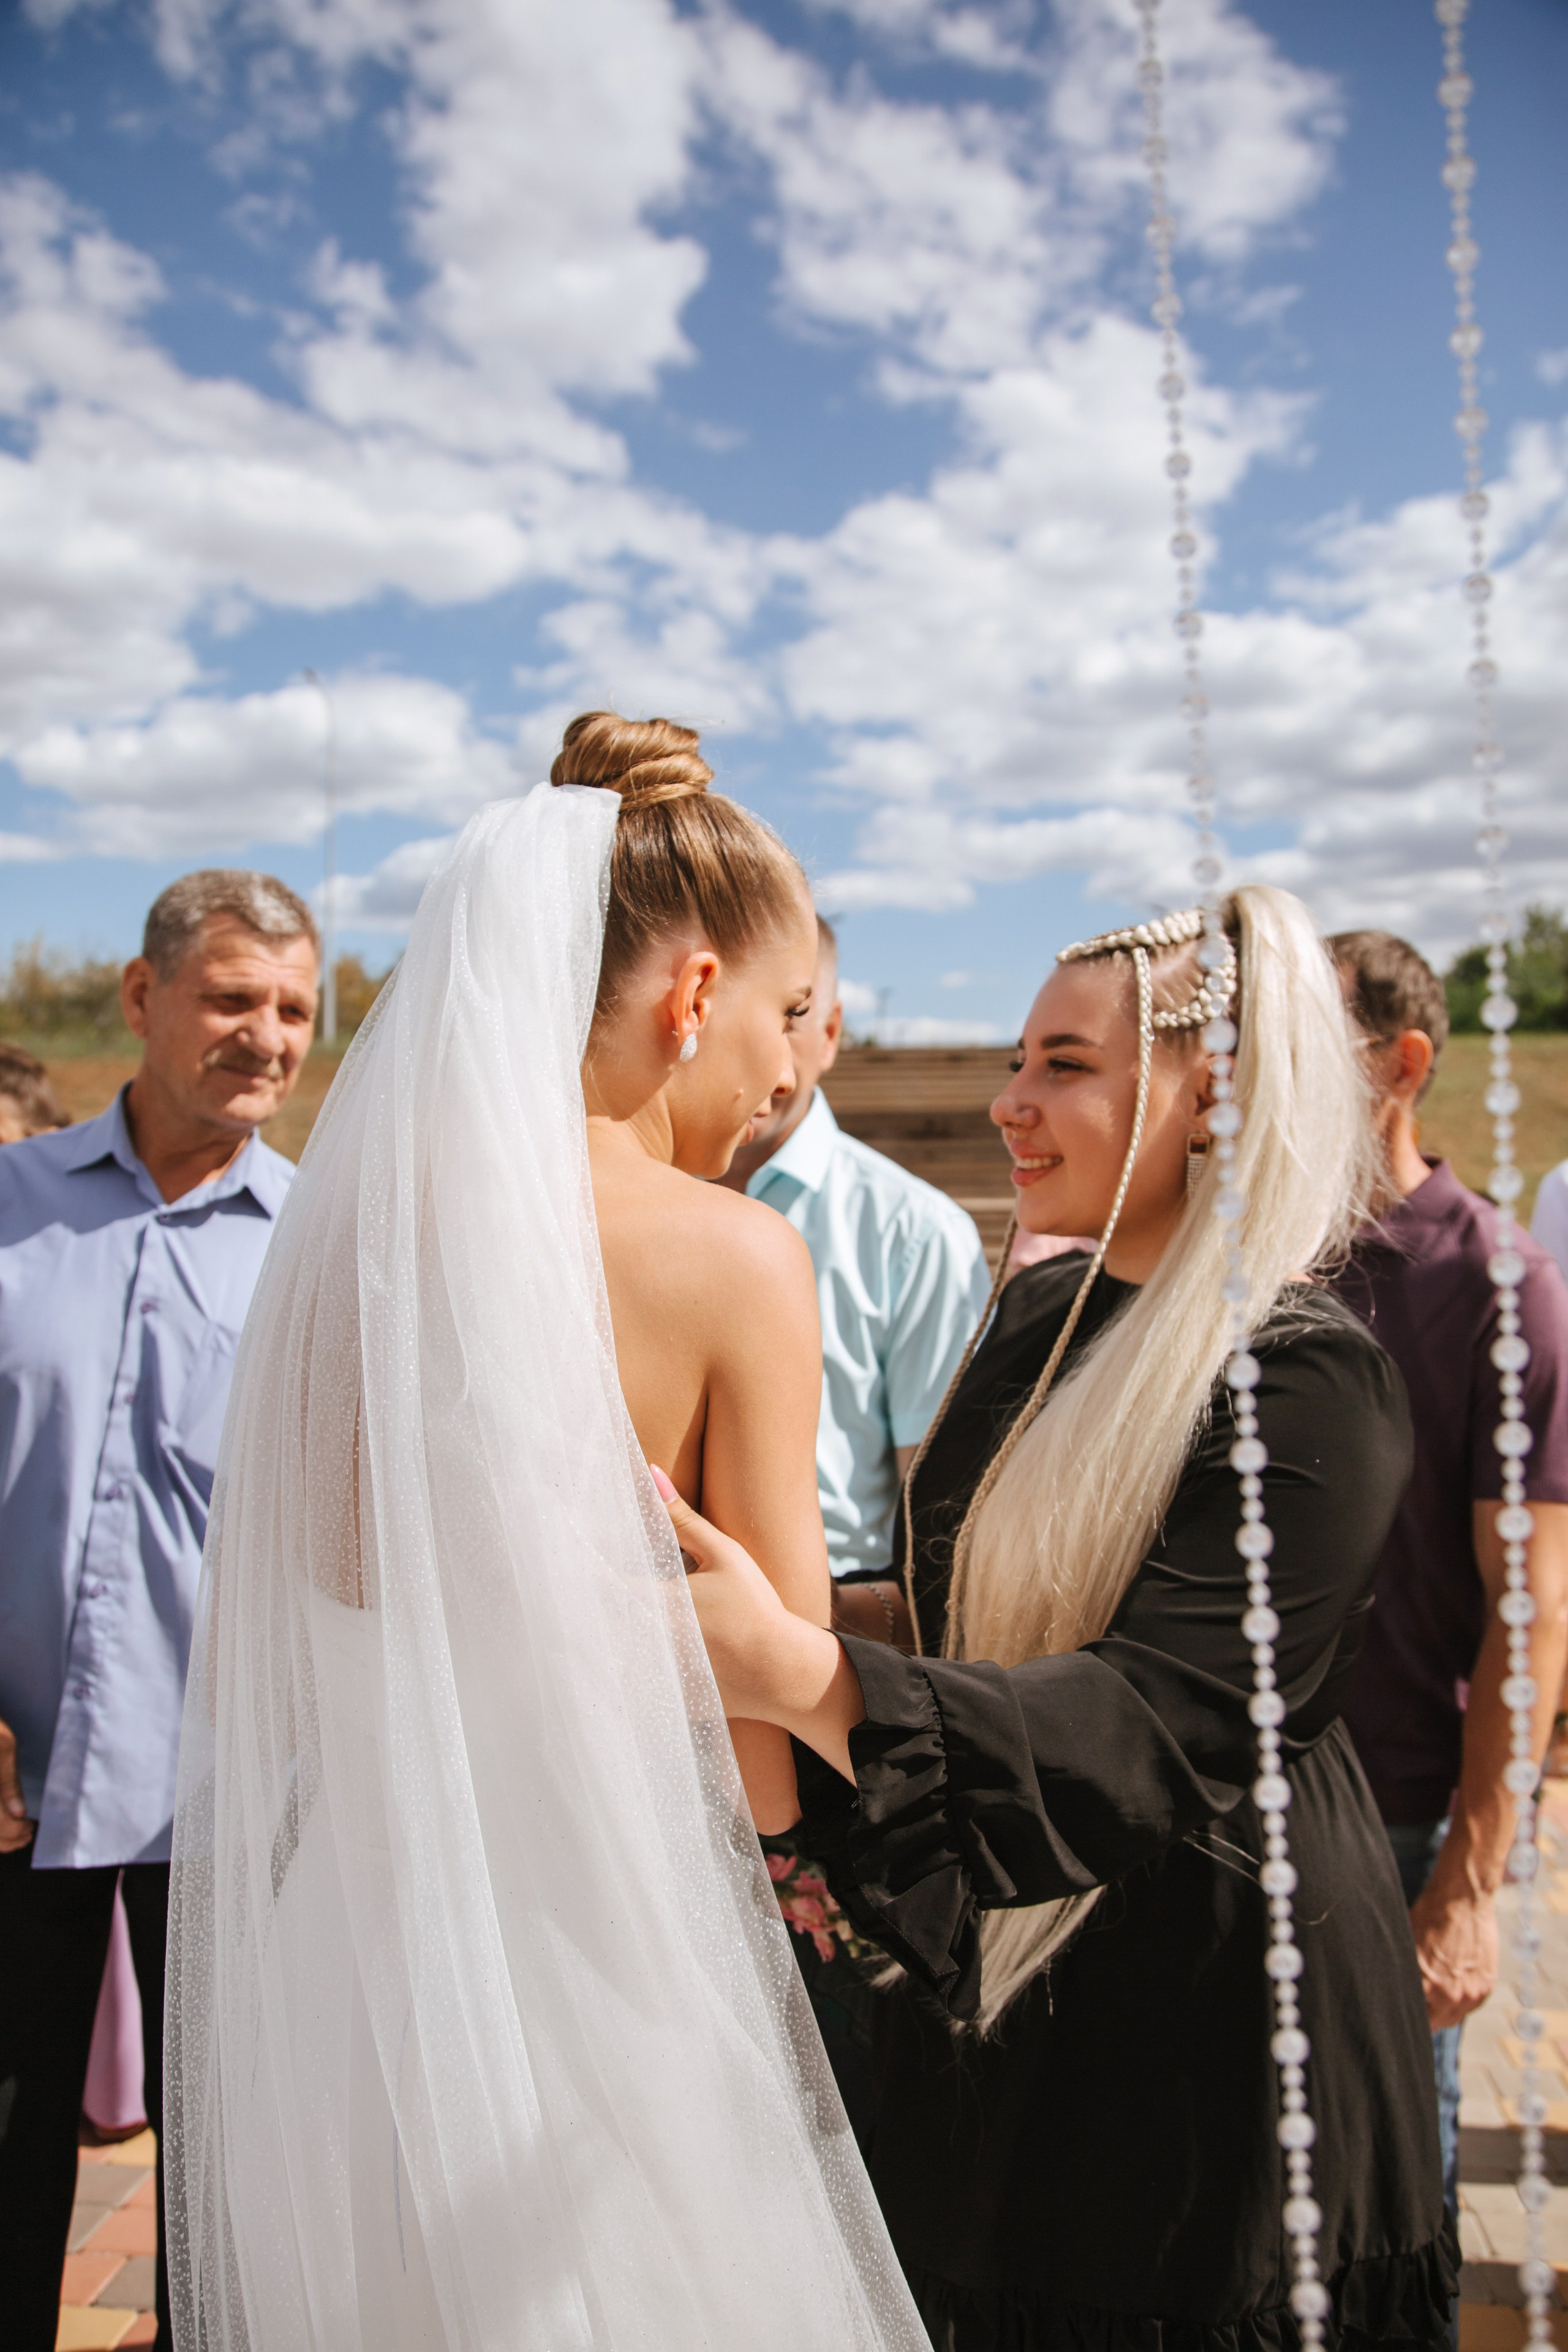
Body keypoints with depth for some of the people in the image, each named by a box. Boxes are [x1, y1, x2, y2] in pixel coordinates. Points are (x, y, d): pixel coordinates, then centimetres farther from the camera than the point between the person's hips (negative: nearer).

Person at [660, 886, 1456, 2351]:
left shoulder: (1307, 1380, -21)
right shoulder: (1041, 1312, 3)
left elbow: (1162, 1718, -31)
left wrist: (801, 1677, -44)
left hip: (1209, 1993, -7)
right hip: (1000, 1968, 7)